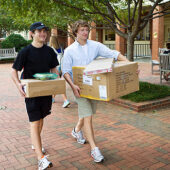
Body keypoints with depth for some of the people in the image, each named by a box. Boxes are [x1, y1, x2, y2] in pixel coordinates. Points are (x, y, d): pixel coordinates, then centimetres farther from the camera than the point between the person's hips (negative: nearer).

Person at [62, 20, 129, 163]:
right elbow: (65, 71, -7)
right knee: (87, 116, -9)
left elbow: (113, 54, -4)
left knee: (87, 113, 17)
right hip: (79, 87, -3)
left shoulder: (95, 46, 3)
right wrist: (72, 85, -23)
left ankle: (77, 131, 46)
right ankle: (94, 149, -3)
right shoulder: (70, 50, -2)